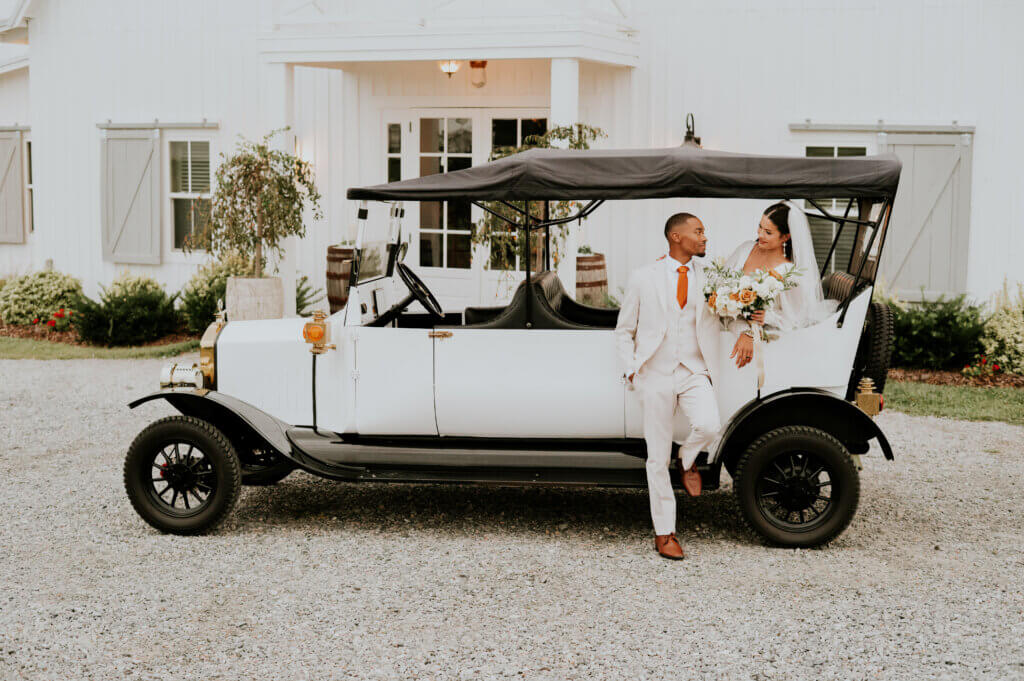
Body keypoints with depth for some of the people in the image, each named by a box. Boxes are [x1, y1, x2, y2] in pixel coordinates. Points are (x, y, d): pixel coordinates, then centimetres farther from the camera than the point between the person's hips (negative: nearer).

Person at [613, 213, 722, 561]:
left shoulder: (708, 277, 7)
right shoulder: (643, 278, 2)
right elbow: (624, 331, 9)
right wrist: (631, 371, -2)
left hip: (693, 371, 1)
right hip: (656, 375, -1)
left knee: (708, 426, -28)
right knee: (658, 458, 2)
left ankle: (687, 459, 8)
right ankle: (664, 533, 15)